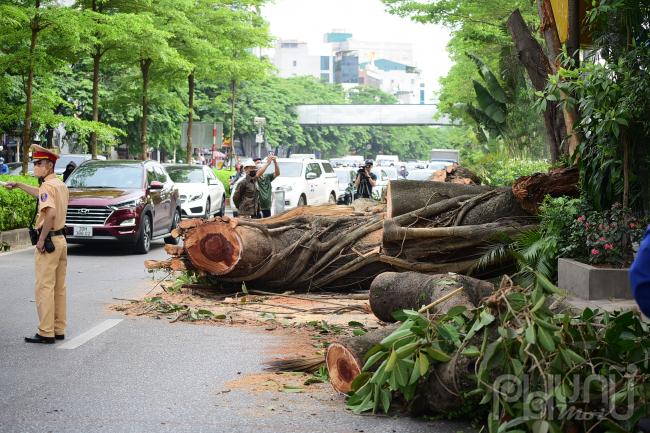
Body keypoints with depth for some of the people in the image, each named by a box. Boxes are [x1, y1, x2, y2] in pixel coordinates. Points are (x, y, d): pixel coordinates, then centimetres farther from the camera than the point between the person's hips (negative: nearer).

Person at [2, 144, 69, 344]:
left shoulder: (47, 185, -15)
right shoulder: (61, 185, 13)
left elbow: (51, 213, -29)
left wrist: (41, 240, -22)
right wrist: (18, 185, 39)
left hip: (48, 242, -9)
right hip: (61, 239, 9)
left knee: (44, 288, -5)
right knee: (59, 288, 12)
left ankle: (46, 333, -3)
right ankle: (59, 330, 17)